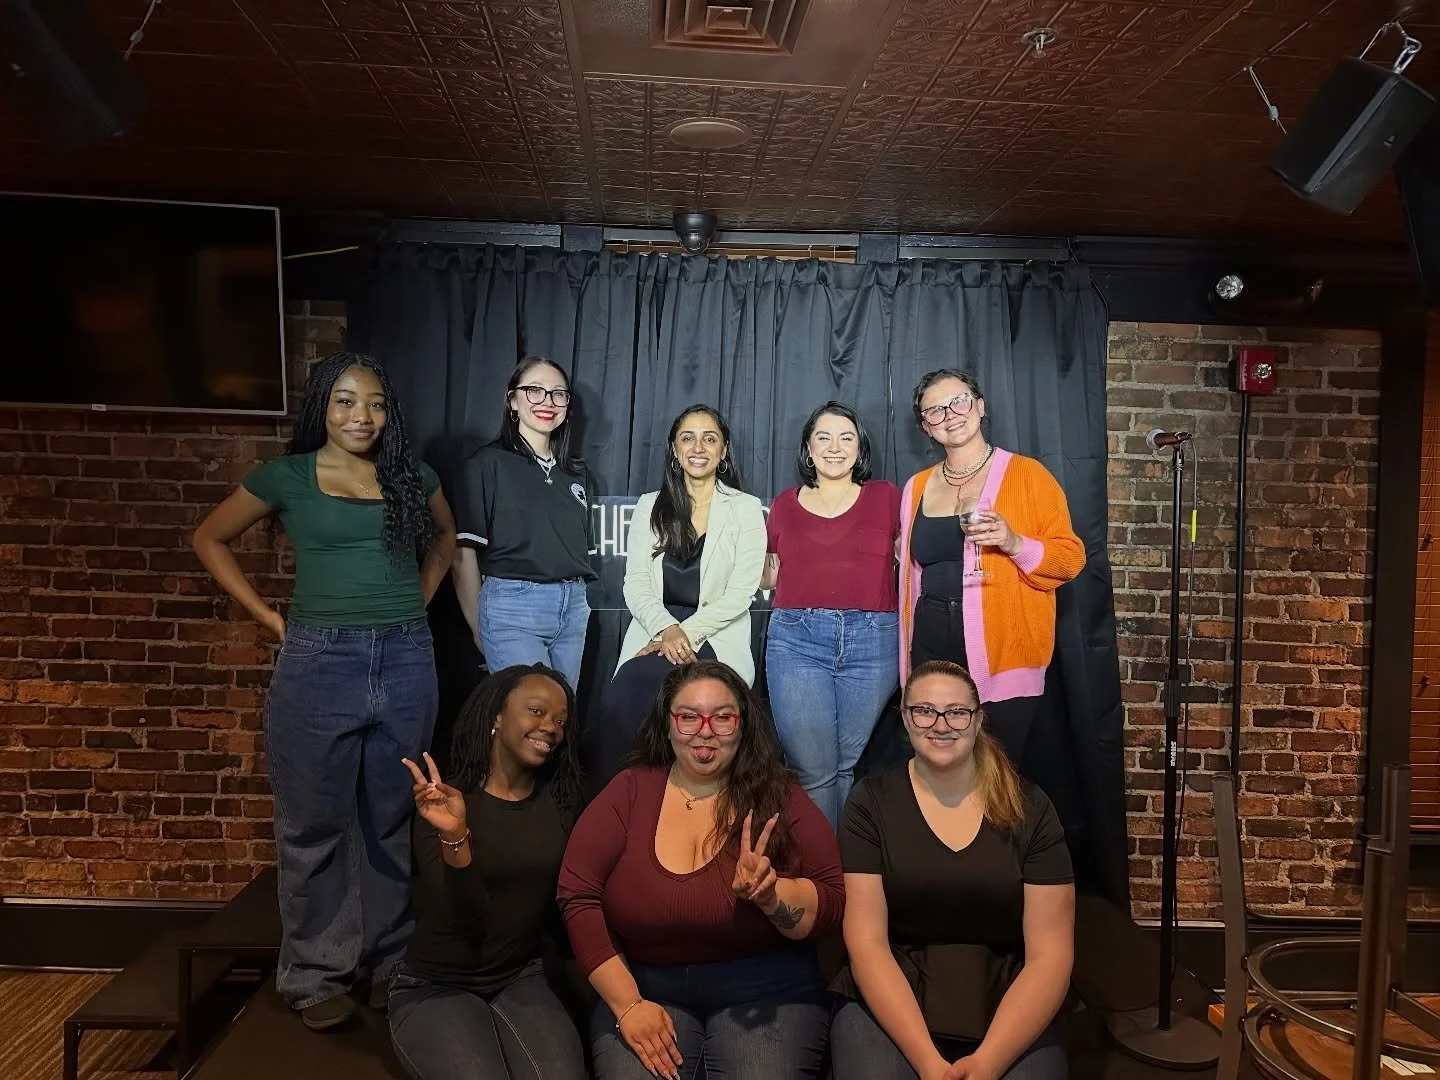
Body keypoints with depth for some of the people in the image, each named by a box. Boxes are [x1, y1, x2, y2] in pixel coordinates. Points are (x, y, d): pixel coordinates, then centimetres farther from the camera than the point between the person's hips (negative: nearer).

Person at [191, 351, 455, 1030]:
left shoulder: (410, 476, 7)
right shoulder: (287, 477, 0)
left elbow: (444, 535, 25)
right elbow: (210, 539, 10)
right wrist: (270, 618, 1)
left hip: (406, 661, 2)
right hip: (319, 661, -2)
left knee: (392, 820, 12)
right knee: (314, 826, 6)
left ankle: (389, 961, 27)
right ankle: (316, 975, 21)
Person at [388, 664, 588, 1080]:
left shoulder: (559, 800, 1)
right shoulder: (442, 801, -11)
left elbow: (564, 909, 6)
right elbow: (465, 923, -21)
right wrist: (455, 839, -36)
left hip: (522, 981, 3)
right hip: (433, 988, -2)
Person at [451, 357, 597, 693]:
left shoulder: (577, 472, 15)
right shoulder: (487, 464, -3)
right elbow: (463, 554, -6)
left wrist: (574, 599, 9)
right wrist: (480, 630, -4)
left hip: (572, 608, 6)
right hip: (512, 606, -6)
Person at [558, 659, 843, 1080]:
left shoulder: (778, 794, -2)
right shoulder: (630, 790, -1)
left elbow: (833, 900, -6)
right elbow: (578, 898, -5)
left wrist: (770, 894, -26)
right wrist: (627, 1004, -11)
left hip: (765, 991, 0)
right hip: (645, 986, 1)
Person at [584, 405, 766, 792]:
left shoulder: (746, 509, 6)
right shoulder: (649, 506, 15)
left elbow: (741, 591, -3)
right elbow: (636, 583, 6)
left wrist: (687, 633, -15)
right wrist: (666, 629, -14)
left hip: (714, 640, -3)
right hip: (654, 633, 3)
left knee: (621, 701, -31)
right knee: (618, 701, -30)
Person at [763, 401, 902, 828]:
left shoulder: (885, 496, 10)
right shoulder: (785, 504, 14)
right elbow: (768, 576, 23)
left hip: (873, 640, 0)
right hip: (798, 640, 0)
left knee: (850, 765, 4)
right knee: (812, 770, -5)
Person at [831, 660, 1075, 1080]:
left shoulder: (1029, 809, 0)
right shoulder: (871, 802, -2)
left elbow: (1050, 954, -3)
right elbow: (866, 941, -7)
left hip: (1009, 1011, 1)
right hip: (887, 1007, 0)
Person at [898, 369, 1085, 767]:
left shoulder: (1027, 473, -1)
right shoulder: (917, 486, 11)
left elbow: (1071, 557, -1)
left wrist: (1015, 544, -18)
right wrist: (908, 664, 15)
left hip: (1005, 657, -3)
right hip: (933, 651, 4)